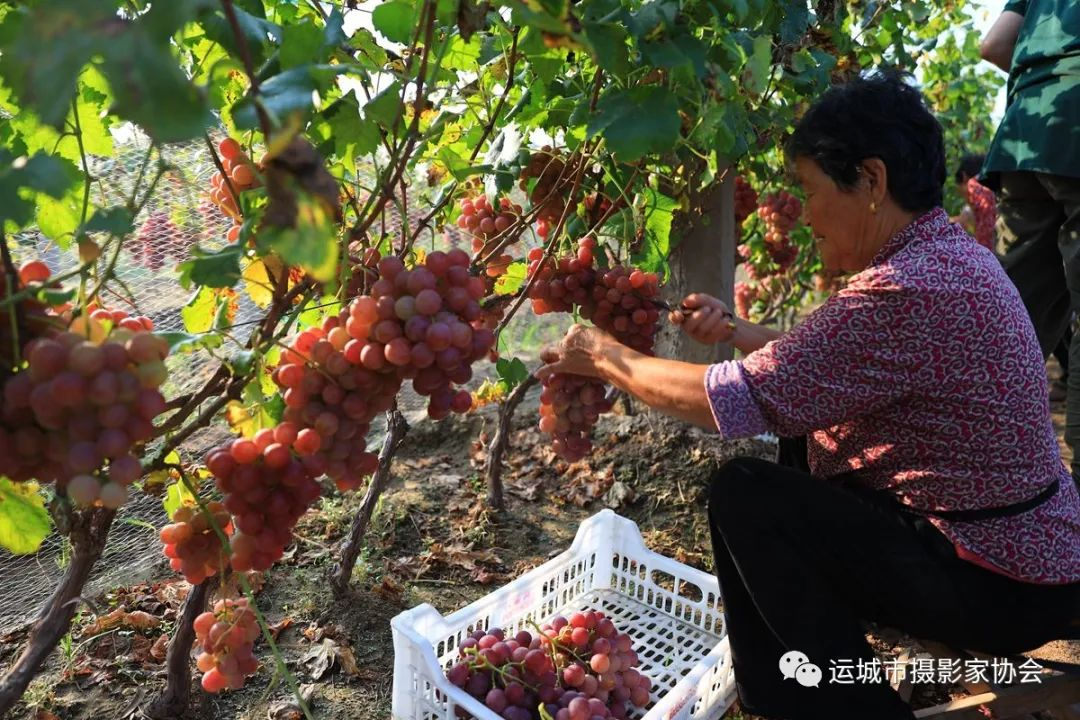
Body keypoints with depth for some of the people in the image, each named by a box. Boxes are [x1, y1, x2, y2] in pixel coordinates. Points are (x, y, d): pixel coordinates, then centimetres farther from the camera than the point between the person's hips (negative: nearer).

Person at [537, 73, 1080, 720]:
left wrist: (609, 358, -12)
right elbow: (825, 355, 15)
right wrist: (735, 331, 4)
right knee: (796, 456, 16)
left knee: (745, 497, -12)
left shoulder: (908, 292, -28)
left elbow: (734, 401, -25)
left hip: (1000, 586, -10)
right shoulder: (948, 252, 3)